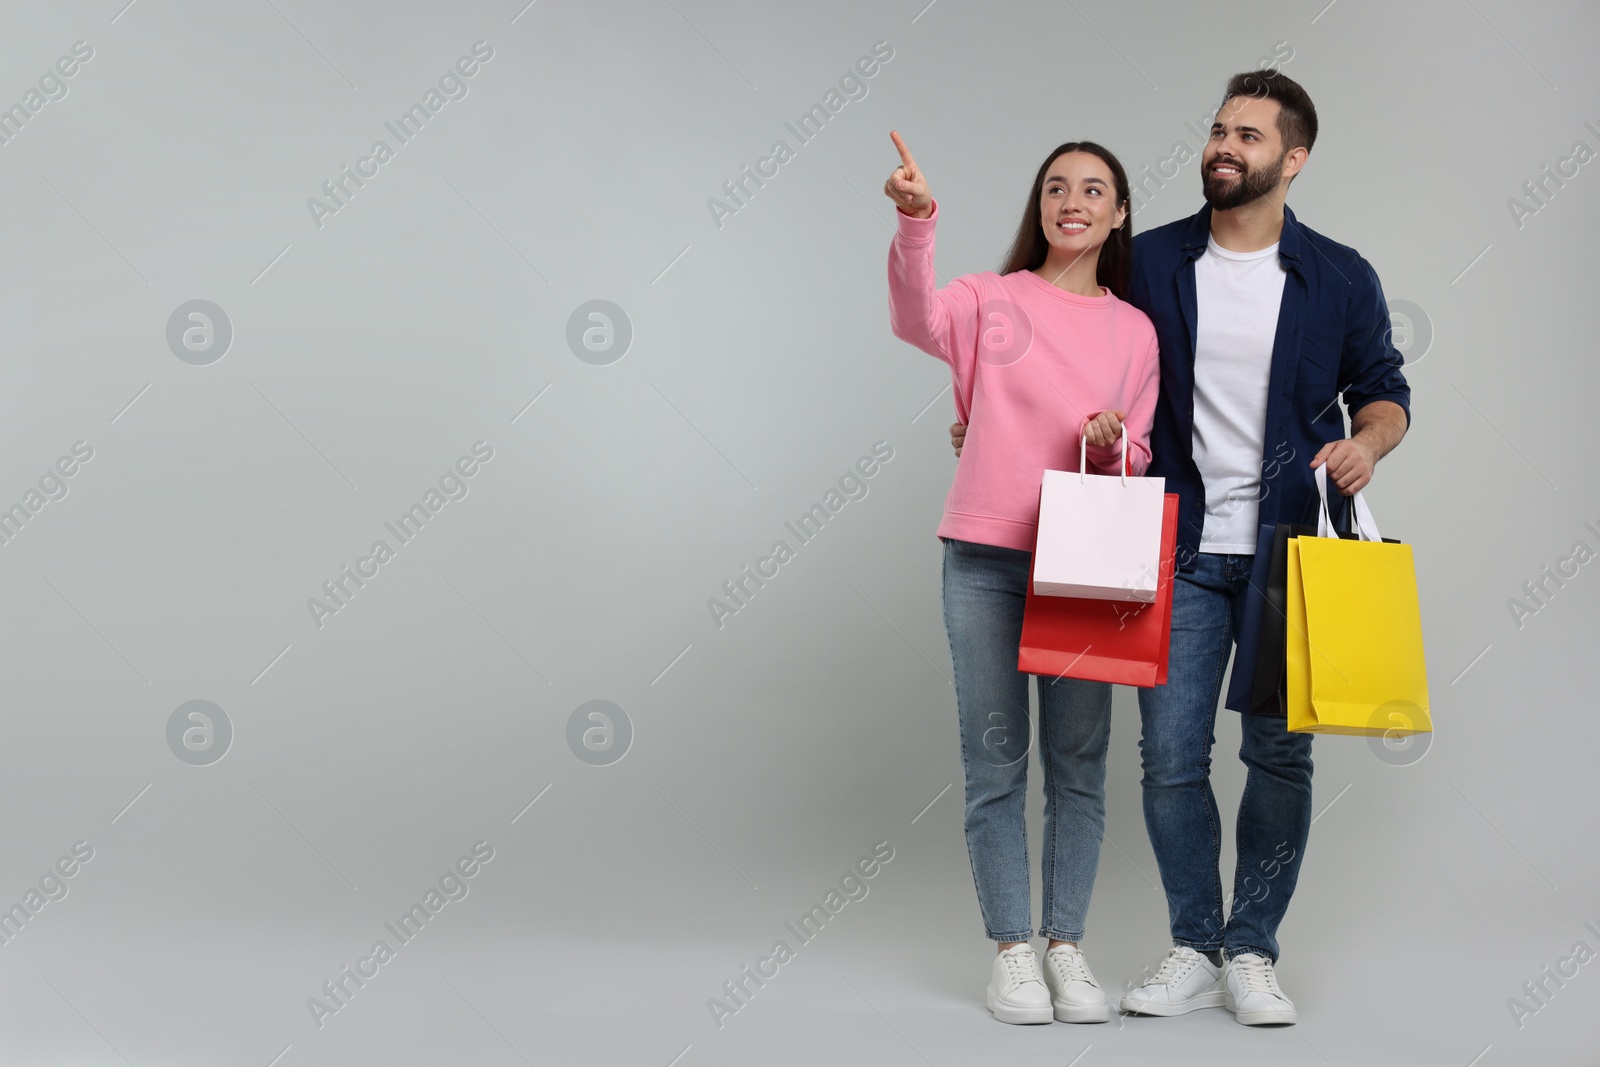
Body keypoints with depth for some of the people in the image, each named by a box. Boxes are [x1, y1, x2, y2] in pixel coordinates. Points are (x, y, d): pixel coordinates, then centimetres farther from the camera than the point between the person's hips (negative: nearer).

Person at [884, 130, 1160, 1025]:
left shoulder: (1135, 330, 10)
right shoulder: (992, 298, 2)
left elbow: (1140, 456, 14)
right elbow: (918, 320, -20)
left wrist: (1112, 446, -10)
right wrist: (916, 223, -36)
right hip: (985, 558, -2)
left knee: (1079, 762, 6)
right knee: (995, 761, 1)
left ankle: (1067, 945, 17)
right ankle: (1012, 951, 11)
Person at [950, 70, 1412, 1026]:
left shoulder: (1340, 278, 3)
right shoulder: (1152, 265, 4)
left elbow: (1384, 390, 12)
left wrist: (1368, 441, -10)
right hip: (1181, 553, 0)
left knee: (1279, 754, 3)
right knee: (1171, 755, -1)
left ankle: (1252, 953, 17)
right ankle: (1195, 950, 14)